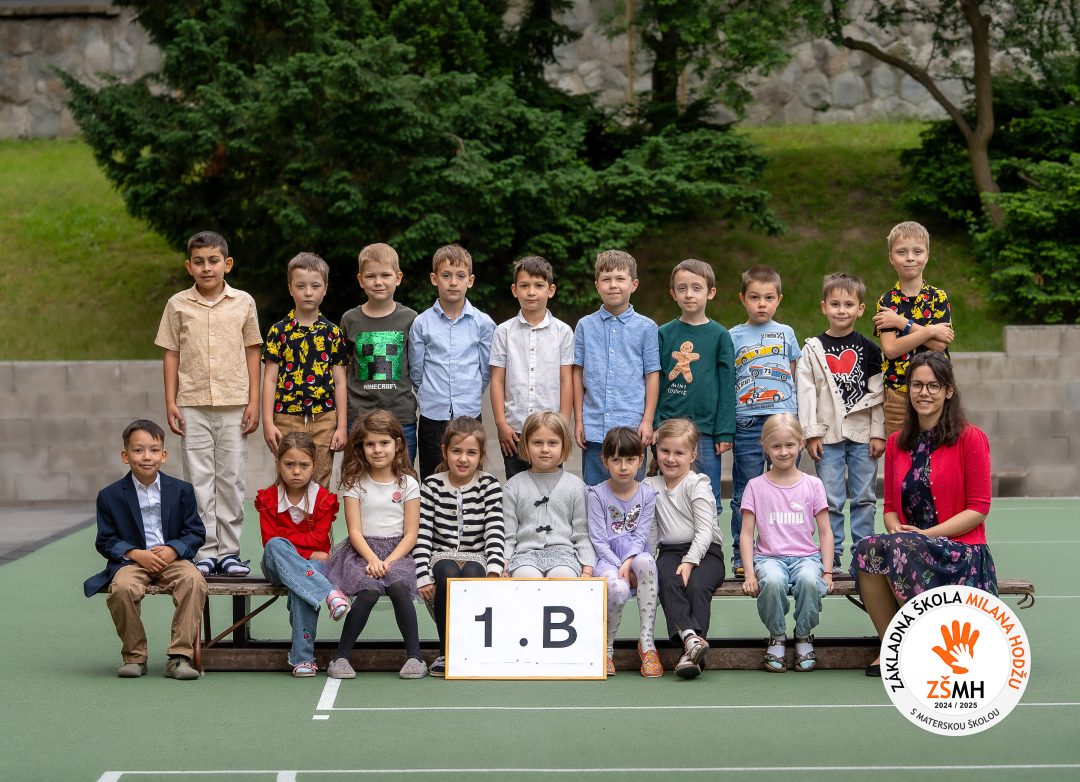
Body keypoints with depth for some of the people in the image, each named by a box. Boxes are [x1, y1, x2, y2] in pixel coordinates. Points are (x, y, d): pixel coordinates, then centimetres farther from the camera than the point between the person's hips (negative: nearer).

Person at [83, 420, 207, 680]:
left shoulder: (181, 490, 5)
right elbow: (105, 540, 4)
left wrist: (173, 550, -13)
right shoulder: (110, 496, 3)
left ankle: (180, 656, -25)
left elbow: (196, 532, 7)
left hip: (172, 558, 1)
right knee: (122, 587, -35)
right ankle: (134, 656, -14)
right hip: (131, 560, -1)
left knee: (193, 580, -32)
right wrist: (135, 554, -14)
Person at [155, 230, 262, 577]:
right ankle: (205, 552, 6)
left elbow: (252, 353, 7)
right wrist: (170, 402, 1)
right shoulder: (178, 305, 4)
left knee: (232, 479, 3)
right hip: (193, 406, 0)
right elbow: (171, 354, 7)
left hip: (234, 405, 0)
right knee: (199, 481, 1)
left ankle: (229, 551, 10)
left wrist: (254, 401, 2)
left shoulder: (243, 303, 4)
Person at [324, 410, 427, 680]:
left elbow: (410, 534, 1)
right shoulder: (355, 482, 5)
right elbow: (355, 531, -2)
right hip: (361, 551, 0)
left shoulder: (407, 483, 5)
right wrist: (373, 560, -19)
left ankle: (414, 656, -24)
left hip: (396, 552, 0)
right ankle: (340, 657, -21)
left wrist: (388, 562, -14)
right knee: (369, 591, -31)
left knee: (397, 586, -33)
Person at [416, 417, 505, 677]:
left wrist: (494, 568, -23)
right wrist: (424, 576, -16)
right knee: (448, 573, -35)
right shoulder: (431, 486, 3)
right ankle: (446, 653, -25)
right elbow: (422, 534, -3)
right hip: (441, 557, 0)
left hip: (475, 557, 0)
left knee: (472, 574, -36)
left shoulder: (489, 485, 4)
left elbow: (495, 531, -5)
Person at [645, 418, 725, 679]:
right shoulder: (651, 486, 12)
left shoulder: (697, 484, -2)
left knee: (697, 585, -32)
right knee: (668, 581, -31)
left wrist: (689, 561, -22)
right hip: (670, 551, 3)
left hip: (705, 551, -3)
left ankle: (692, 654, -40)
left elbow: (705, 531, -10)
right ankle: (690, 637, -47)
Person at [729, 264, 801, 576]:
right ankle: (741, 557, 7)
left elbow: (794, 378, 17)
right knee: (744, 495, 1)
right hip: (747, 424, -2)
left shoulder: (786, 334, 12)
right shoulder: (734, 337, 6)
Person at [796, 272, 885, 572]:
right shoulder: (813, 350, 3)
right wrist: (811, 434, -6)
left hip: (863, 434, 1)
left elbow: (878, 392, 4)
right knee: (831, 501, 1)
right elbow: (805, 393, 0)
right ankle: (831, 559, 6)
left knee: (864, 498, 4)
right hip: (829, 435, -1)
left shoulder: (868, 349, 5)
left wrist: (878, 433, -2)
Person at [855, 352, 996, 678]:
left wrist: (926, 535, -15)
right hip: (909, 547, 4)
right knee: (866, 550, -29)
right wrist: (897, 528, -8)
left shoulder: (970, 438, -2)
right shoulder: (896, 443, 14)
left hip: (960, 551, -4)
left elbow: (978, 509, -6)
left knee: (898, 550, -34)